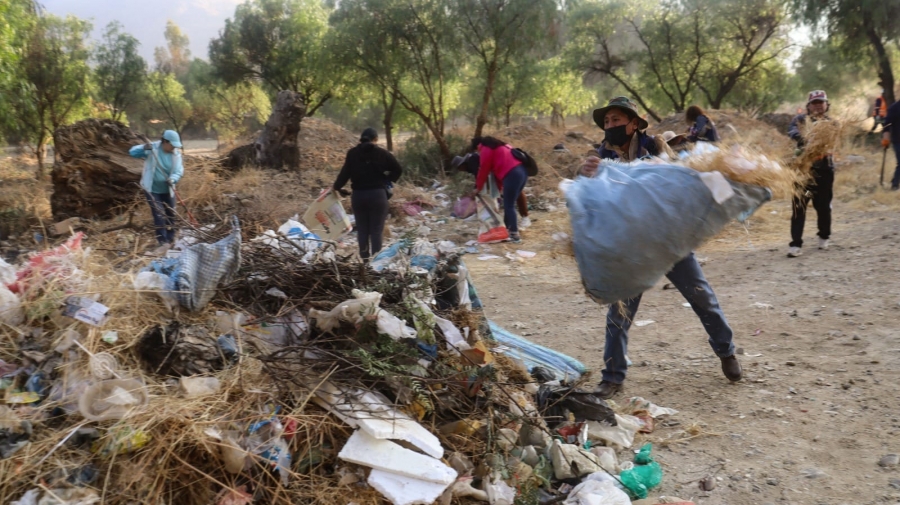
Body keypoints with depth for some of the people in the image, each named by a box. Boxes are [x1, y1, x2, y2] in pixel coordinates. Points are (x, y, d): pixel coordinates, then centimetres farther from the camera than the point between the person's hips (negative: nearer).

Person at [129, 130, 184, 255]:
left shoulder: (176, 154, -8)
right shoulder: (152, 149, -16)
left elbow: (179, 170, -13)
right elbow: (132, 152, -17)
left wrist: (173, 179, -35)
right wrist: (144, 148, -37)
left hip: (167, 190, 4)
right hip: (152, 189, -4)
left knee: (170, 214, 14)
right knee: (159, 215, -13)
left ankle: (170, 239, 33)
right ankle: (163, 243, -13)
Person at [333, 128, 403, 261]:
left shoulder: (352, 153, 2)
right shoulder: (382, 153, 0)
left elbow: (345, 172, -1)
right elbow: (398, 170, 3)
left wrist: (337, 187, 13)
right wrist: (387, 181, 13)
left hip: (358, 195, 2)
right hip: (378, 194, -2)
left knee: (362, 229, 11)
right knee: (376, 230, 2)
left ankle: (364, 259, 15)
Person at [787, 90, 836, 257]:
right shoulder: (801, 119, 3)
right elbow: (792, 131, -18)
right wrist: (799, 137, -40)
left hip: (824, 169, 2)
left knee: (823, 206, 8)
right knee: (799, 206, -5)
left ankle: (824, 237, 32)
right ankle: (796, 244, -3)